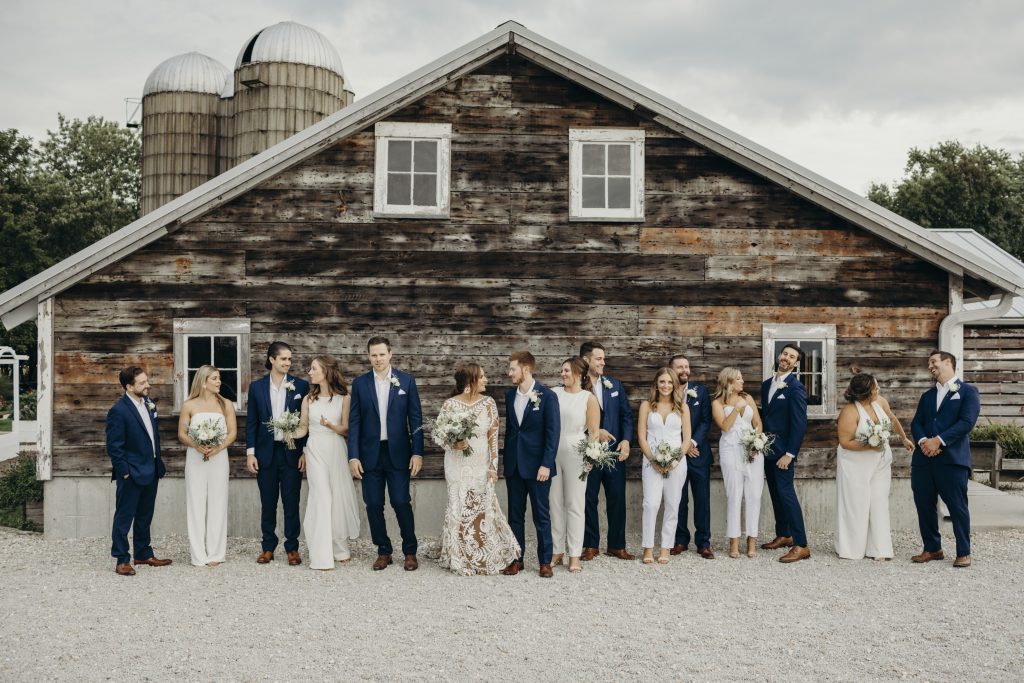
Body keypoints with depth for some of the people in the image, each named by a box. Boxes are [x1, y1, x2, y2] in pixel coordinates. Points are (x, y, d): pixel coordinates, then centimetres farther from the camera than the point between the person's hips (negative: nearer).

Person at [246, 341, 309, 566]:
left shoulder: (301, 386, 0)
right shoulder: (257, 387, 3)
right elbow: (251, 422, 5)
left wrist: (306, 452, -4)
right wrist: (250, 453, -1)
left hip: (292, 452, -1)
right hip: (266, 452, 1)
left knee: (291, 502, 3)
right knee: (268, 502, 9)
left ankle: (292, 548, 13)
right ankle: (268, 547, 20)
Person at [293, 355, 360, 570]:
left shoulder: (343, 398, 0)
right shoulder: (308, 399, 5)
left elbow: (346, 430, 0)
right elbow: (303, 428, 9)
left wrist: (331, 426, -17)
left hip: (336, 451, 0)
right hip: (315, 451, 0)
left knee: (339, 498, 4)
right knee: (322, 498, -7)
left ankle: (340, 548, 24)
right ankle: (322, 556, -3)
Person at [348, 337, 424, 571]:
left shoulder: (406, 380, 1)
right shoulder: (360, 383, 4)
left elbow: (416, 418, 1)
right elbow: (354, 422, 3)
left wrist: (417, 453, -6)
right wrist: (353, 456, -5)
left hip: (398, 453, -2)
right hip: (370, 454, 2)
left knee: (402, 502, -3)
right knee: (374, 505, 4)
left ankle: (410, 552, 13)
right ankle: (383, 552, 19)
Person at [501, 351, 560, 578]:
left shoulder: (547, 396, -8)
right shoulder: (510, 395, 9)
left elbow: (553, 432, -10)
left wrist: (546, 464, -15)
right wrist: (507, 460, 10)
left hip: (537, 465, -5)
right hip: (514, 465, 5)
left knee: (541, 515, 3)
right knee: (515, 514, 10)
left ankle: (545, 561, 13)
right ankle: (516, 559, 18)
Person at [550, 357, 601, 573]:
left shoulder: (589, 398, 0)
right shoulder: (554, 393, 6)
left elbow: (594, 431, -2)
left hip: (576, 453, -3)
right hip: (552, 452, 3)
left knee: (574, 504, 2)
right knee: (555, 503, 8)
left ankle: (574, 555, 7)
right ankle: (557, 551, 17)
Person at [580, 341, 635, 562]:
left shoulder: (615, 385, 9)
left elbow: (627, 414, 8)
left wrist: (626, 440, -5)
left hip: (615, 450, 3)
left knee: (617, 499, 5)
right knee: (589, 500, 5)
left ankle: (616, 545, 16)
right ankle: (591, 545, 18)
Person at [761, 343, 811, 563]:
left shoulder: (796, 388, -12)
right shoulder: (766, 384, 11)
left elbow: (799, 424, -16)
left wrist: (789, 454, -19)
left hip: (783, 451, -7)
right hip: (767, 449, 7)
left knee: (786, 494, -11)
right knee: (776, 494, 14)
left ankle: (801, 545, -8)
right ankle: (783, 535, 26)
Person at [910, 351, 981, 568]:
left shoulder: (967, 391, 3)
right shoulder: (927, 396, 21)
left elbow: (967, 422, -9)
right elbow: (916, 423, 11)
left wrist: (939, 440, -17)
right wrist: (922, 441, -11)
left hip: (952, 459, -5)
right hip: (923, 459, 6)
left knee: (957, 507, -2)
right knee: (924, 506, 7)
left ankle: (963, 553, 10)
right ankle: (932, 549, 19)